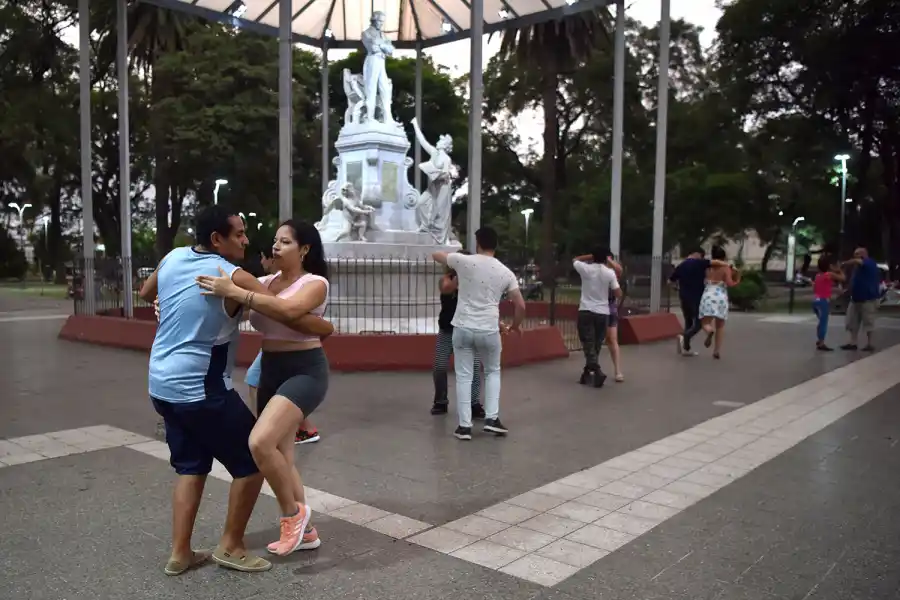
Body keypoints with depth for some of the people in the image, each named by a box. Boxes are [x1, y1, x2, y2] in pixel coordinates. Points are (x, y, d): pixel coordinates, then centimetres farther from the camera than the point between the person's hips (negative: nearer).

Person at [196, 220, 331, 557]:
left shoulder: (315, 283, -10)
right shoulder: (267, 282, 9)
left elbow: (288, 310, -30)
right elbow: (229, 304, 8)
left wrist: (234, 291, -32)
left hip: (305, 372, -8)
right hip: (271, 372, 8)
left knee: (260, 442, -25)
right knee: (280, 456, 11)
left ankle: (293, 514, -1)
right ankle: (302, 530, 28)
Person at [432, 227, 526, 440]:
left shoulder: (464, 261, -4)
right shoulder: (505, 272, 2)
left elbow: (435, 255, 13)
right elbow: (521, 306, 2)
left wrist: (454, 258, 32)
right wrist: (514, 326, 20)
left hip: (463, 328, -1)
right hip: (489, 330, 1)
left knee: (464, 376, 7)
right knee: (493, 371, 22)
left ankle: (464, 426, 8)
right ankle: (492, 418, 14)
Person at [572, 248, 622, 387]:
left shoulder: (586, 269, -2)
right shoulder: (610, 273, -2)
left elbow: (575, 260, 19)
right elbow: (618, 294, 0)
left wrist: (591, 256, 15)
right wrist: (617, 282, 17)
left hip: (585, 311, -1)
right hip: (603, 313, 1)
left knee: (588, 344, -3)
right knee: (596, 345, 12)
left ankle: (597, 371, -20)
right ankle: (588, 373, 20)